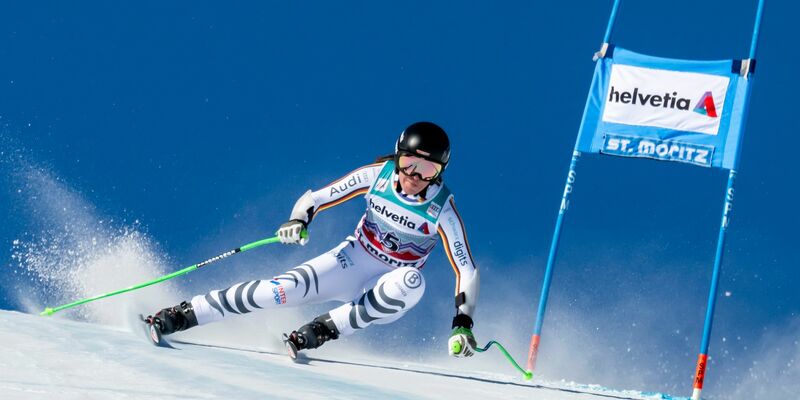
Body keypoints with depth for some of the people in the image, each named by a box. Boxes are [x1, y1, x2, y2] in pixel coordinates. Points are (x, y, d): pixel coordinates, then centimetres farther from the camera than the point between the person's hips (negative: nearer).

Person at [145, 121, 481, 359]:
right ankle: (182, 315, -21)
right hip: (350, 262, 1)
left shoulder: (442, 211, -18)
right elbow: (316, 197, -5)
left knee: (411, 282, -37)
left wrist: (463, 324, -29)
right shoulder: (378, 175, -12)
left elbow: (467, 271, -15)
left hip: (386, 293, -1)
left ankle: (324, 329, -27)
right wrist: (298, 221, -27)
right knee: (289, 288, -26)